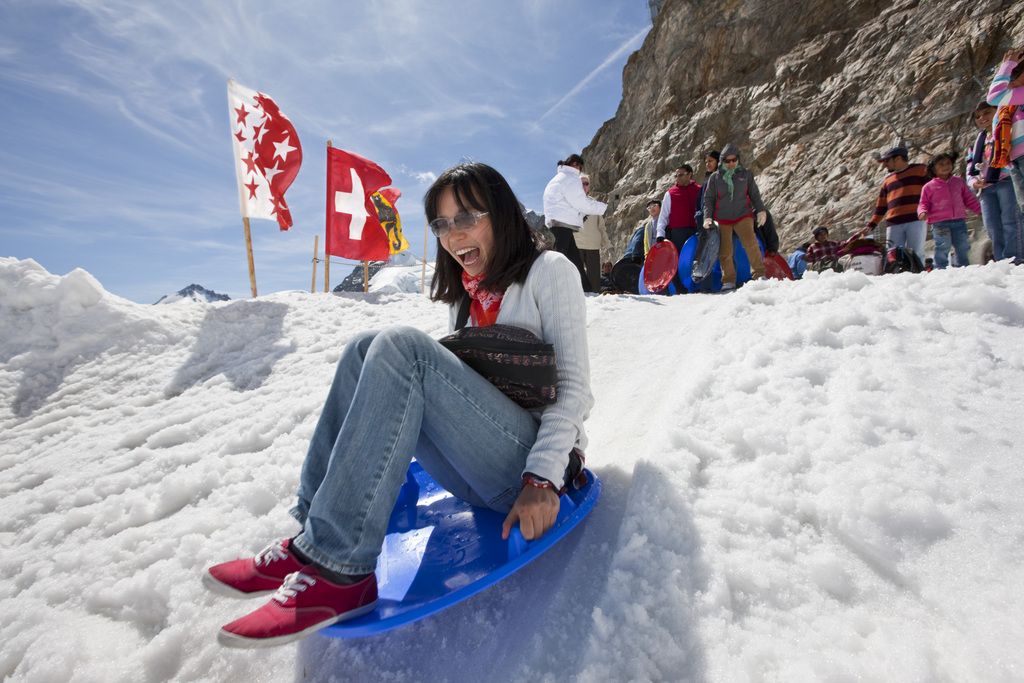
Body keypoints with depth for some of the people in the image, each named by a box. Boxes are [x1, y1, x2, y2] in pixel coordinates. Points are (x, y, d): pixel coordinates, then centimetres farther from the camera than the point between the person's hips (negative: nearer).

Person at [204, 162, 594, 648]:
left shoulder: (549, 270, 0)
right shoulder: (462, 294, 18)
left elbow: (574, 387, -8)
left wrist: (542, 480, -19)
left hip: (531, 465, -6)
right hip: (476, 473, 6)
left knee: (402, 348, -24)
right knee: (364, 349, -8)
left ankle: (336, 567, -22)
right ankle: (315, 540, -14)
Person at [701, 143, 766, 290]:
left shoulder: (745, 174, 9)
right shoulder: (715, 177, 6)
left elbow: (754, 194, 12)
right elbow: (708, 199, 7)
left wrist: (761, 210, -1)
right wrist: (707, 217, -5)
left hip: (743, 215, 0)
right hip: (722, 218, 0)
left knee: (750, 243, -21)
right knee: (725, 251, -1)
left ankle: (759, 274, -14)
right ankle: (728, 281, 9)